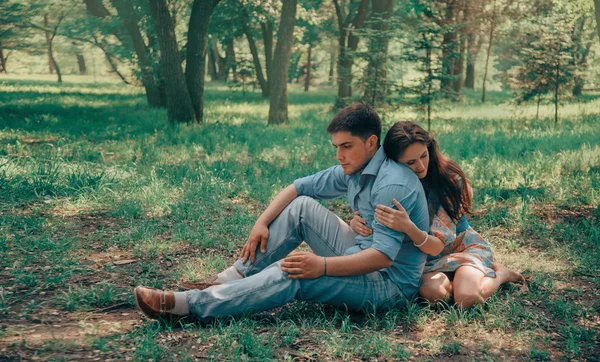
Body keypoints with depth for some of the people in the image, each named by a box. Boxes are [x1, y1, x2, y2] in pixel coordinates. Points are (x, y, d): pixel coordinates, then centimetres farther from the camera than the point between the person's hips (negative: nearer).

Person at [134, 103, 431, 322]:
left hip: (390, 283, -9)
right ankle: (232, 280, -6)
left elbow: (384, 256, -31)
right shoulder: (353, 169, 4)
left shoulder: (392, 184, -24)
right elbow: (297, 188, 10)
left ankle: (188, 305, -26)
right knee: (302, 207, -2)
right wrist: (262, 223, -4)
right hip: (362, 257, 9)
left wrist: (323, 266, -36)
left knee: (291, 275, -28)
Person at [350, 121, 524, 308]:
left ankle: (499, 273, 2)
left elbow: (437, 247, -28)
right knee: (433, 291, -32)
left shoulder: (449, 177, -24)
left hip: (462, 247, -2)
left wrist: (408, 227, -50)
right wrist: (355, 222, -32)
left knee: (466, 297, -31)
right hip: (423, 258, 2)